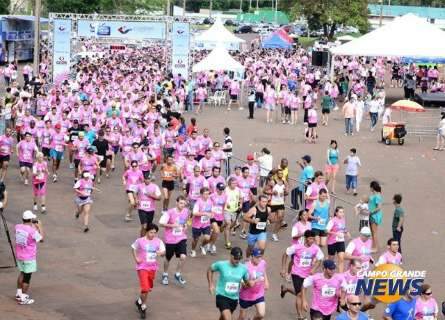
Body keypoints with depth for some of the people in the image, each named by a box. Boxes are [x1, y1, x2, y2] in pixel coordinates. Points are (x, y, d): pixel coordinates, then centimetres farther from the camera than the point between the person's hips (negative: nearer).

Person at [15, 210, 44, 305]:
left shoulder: (17, 227, -2)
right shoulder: (32, 231, -22)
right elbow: (41, 239, -7)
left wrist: (33, 226, 14)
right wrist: (40, 227, 1)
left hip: (20, 256, 7)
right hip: (29, 257, -7)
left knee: (22, 273, 25)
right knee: (27, 277, 2)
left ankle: (19, 293, 34)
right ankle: (23, 298, 7)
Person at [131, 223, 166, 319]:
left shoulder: (158, 241, -7)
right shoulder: (140, 241, -11)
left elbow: (163, 252, -7)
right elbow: (133, 248, 6)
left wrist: (161, 253, -30)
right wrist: (136, 259, -5)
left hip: (153, 267, 4)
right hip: (142, 267, -4)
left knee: (148, 288, 19)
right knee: (145, 288, -13)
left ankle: (139, 301, 44)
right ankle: (143, 307, 5)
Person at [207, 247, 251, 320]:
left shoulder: (243, 268, -6)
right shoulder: (221, 264, -14)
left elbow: (247, 282, 7)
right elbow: (210, 270, 5)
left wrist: (250, 283, -17)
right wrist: (211, 284, 0)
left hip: (234, 298, 4)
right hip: (222, 296, -4)